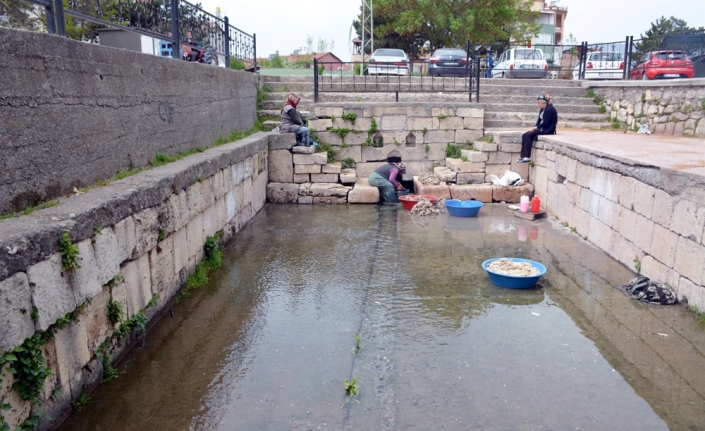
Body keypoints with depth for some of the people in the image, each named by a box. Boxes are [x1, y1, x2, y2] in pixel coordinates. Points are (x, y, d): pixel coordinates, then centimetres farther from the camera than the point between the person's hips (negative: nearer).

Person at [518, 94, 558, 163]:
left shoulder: (550, 109, -15)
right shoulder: (542, 110, 14)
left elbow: (545, 123, -20)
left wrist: (536, 127, -13)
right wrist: (534, 127, -3)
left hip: (547, 130, -9)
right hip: (542, 128, 9)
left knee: (528, 135, -23)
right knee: (524, 135, -7)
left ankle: (527, 157, -21)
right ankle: (523, 156, -13)